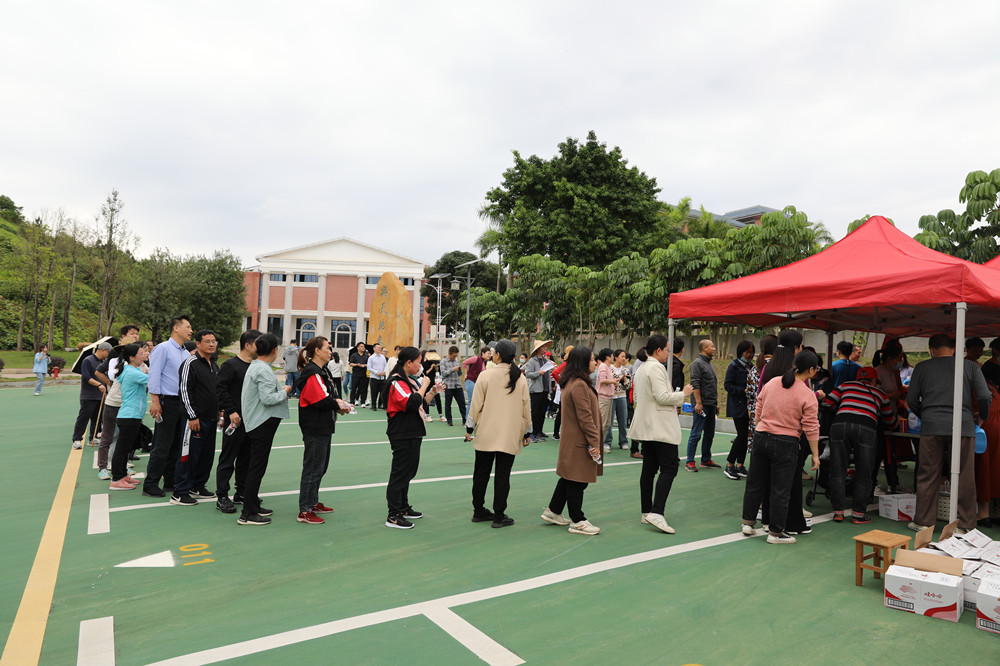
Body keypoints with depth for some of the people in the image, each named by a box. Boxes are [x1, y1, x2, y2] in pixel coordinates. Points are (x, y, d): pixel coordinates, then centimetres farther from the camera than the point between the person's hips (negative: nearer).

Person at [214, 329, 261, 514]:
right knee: (228, 459, -1)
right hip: (235, 420, -8)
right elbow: (220, 388, -16)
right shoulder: (230, 365, -9)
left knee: (246, 458, 14)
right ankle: (222, 497, 5)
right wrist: (231, 411, -19)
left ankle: (241, 493, 24)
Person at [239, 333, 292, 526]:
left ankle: (254, 505, 26)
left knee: (255, 466, 16)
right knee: (257, 468, -6)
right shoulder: (264, 370, -17)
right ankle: (247, 514, -3)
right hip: (263, 423, -11)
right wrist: (285, 392, -9)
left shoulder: (253, 366, 14)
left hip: (254, 423, 11)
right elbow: (268, 398, -24)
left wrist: (280, 389, 17)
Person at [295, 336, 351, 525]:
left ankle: (313, 502, 32)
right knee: (313, 468, -4)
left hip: (323, 428, 11)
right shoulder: (312, 373, -18)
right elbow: (321, 401, -25)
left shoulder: (320, 371, 16)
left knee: (321, 467, 19)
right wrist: (338, 405, -10)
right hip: (315, 429, -11)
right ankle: (304, 511, 4)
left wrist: (338, 403, 1)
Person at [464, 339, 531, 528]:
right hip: (510, 436, 1)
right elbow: (526, 407, 6)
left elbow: (476, 404, -4)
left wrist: (470, 428, 7)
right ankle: (499, 515, 8)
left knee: (481, 473, 12)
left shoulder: (486, 375, -6)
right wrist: (527, 432, 15)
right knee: (502, 475, 5)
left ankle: (479, 511, 22)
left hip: (486, 434, -1)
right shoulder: (520, 378, 1)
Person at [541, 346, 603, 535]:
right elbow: (585, 418, -22)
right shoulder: (579, 385, -21)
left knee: (568, 478, 18)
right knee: (577, 481, -1)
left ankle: (553, 511, 28)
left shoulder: (570, 383, 13)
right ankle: (577, 521, 9)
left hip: (571, 440, 10)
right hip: (579, 443, -10)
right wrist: (595, 442, -17)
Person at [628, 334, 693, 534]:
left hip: (646, 426, 10)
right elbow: (663, 396, -21)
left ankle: (646, 513, 14)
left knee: (649, 469, 11)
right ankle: (656, 513, -16)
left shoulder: (641, 368, 16)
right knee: (669, 468, -10)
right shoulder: (656, 368, -14)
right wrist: (683, 393, -5)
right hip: (660, 427, -10)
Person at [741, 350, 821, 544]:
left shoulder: (771, 383, 3)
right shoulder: (808, 395, -10)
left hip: (761, 438, 5)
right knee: (780, 490, 6)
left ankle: (748, 523, 25)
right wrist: (815, 455, -1)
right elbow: (811, 428, -9)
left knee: (755, 484, 15)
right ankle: (775, 532, 14)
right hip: (786, 444, -5)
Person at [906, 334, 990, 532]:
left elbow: (911, 400, 6)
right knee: (965, 478, 8)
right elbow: (985, 397, 1)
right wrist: (982, 417, 20)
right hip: (963, 426, 0)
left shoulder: (922, 367, 7)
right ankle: (966, 524, 15)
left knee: (927, 476, 7)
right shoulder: (971, 366, 8)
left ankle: (923, 522, 13)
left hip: (931, 427, 0)